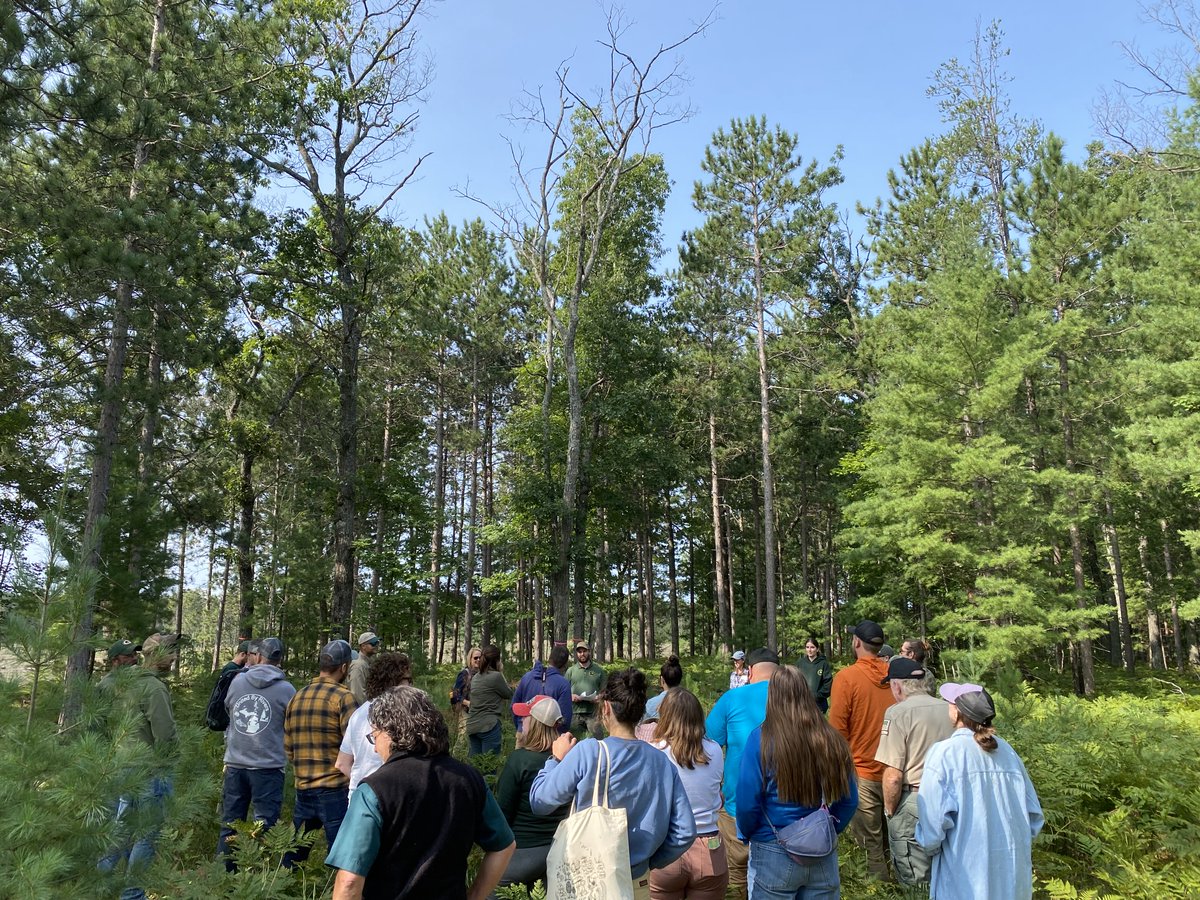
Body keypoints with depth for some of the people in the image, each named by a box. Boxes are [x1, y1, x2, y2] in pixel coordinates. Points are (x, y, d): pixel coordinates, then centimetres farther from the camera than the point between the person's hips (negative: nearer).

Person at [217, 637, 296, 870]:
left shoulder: (237, 680, 0)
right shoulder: (286, 689, -9)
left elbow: (227, 708, 17)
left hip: (235, 765, 4)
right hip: (268, 768, -4)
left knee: (229, 825, 16)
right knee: (264, 828, 3)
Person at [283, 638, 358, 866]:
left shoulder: (296, 698, 9)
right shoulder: (342, 696, -11)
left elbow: (288, 747, 14)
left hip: (302, 788, 7)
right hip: (335, 789, -6)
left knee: (294, 850, 18)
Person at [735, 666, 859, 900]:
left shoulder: (762, 738, -15)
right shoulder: (833, 740, -4)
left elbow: (747, 803, -13)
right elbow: (849, 800, 4)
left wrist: (749, 835, 6)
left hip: (774, 854, -3)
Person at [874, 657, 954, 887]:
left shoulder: (899, 712, -12)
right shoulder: (949, 710, 4)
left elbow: (893, 776, -15)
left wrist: (889, 812, 0)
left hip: (913, 805, -6)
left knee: (915, 883, 6)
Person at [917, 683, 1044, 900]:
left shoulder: (944, 753, -14)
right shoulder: (1007, 751, 2)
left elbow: (933, 820, -18)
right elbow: (1034, 815, 7)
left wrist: (930, 847, 1)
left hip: (965, 879, -5)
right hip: (1014, 875, 5)